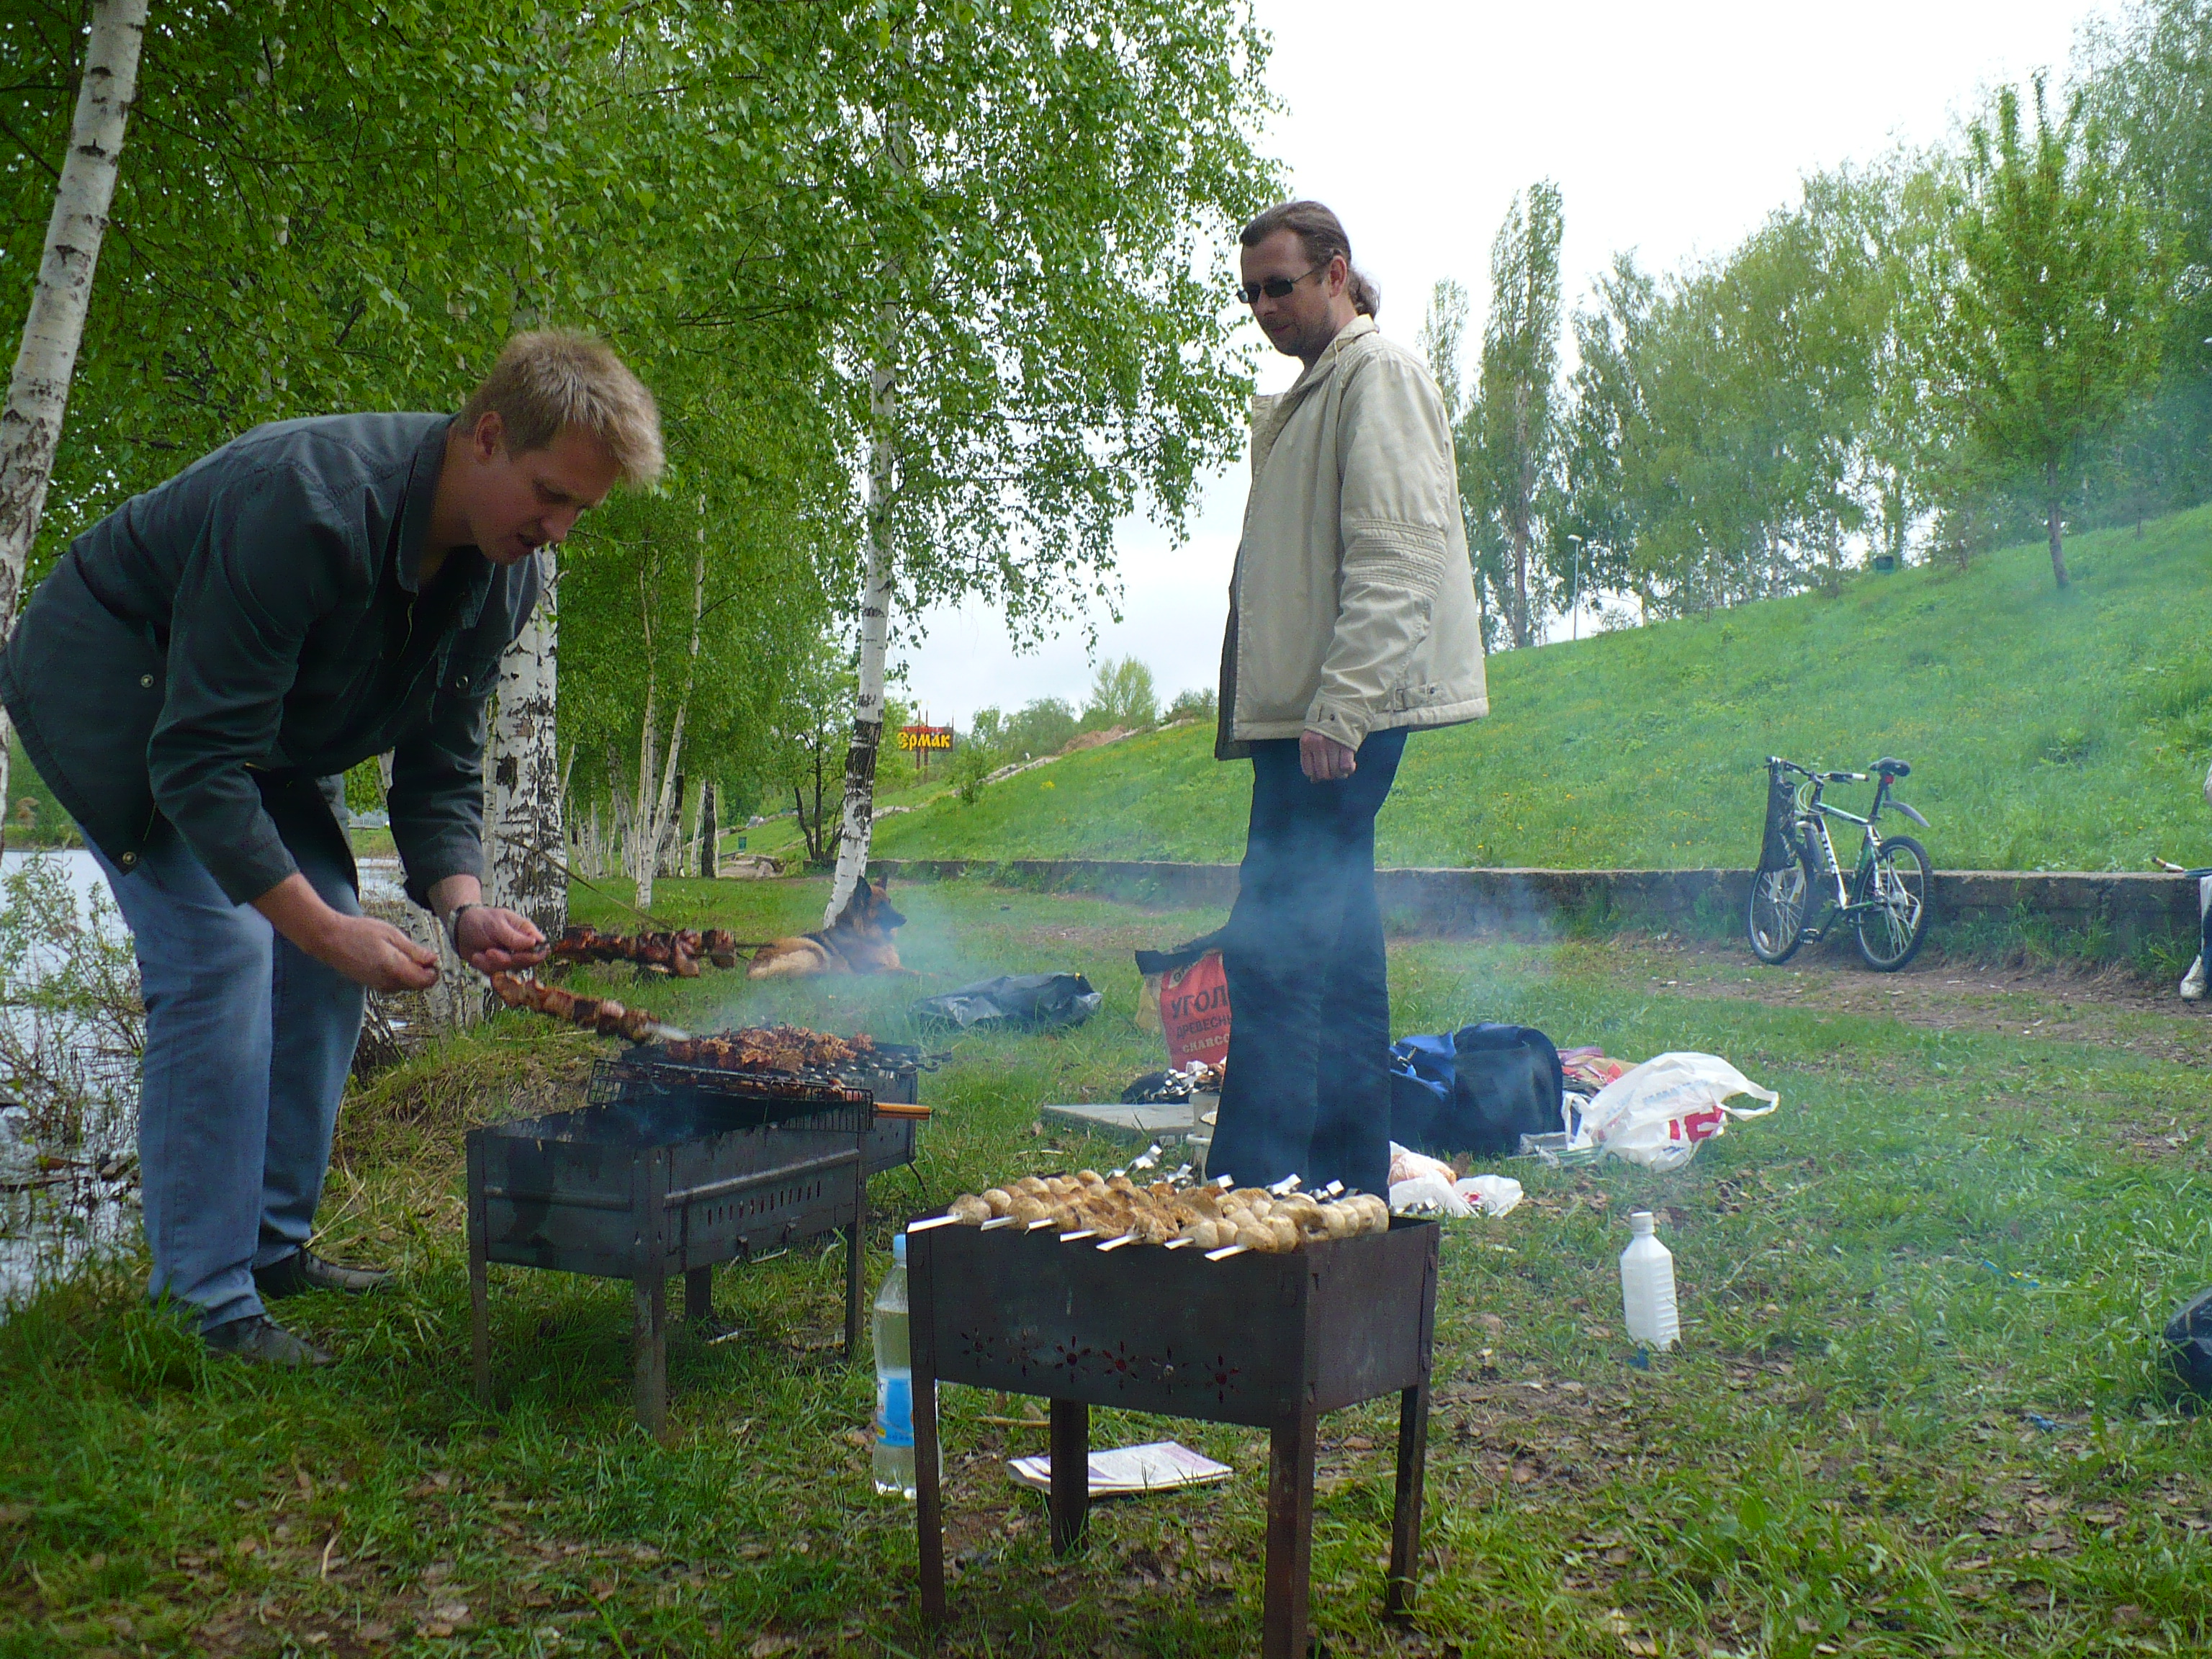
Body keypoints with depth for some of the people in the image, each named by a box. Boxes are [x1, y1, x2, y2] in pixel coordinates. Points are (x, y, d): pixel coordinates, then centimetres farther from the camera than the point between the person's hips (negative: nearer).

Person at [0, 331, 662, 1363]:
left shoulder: (502, 580, -11)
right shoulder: (309, 503, -37)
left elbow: (441, 768, -4)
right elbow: (198, 760, -36)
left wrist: (462, 905, -22)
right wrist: (323, 924, -39)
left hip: (267, 727, 8)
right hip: (113, 688, -8)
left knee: (325, 967, 1)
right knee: (219, 955, -20)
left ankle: (275, 1245, 15)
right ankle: (207, 1303, -12)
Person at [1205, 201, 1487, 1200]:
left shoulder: (1378, 375, -6)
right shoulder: (1312, 393, 24)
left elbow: (1394, 558, -17)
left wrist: (1337, 707, -23)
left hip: (1344, 714, -10)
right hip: (1308, 710, 10)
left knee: (1274, 949, -13)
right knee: (1338, 951, 11)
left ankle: (1252, 1191, -10)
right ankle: (1351, 1187, 18)